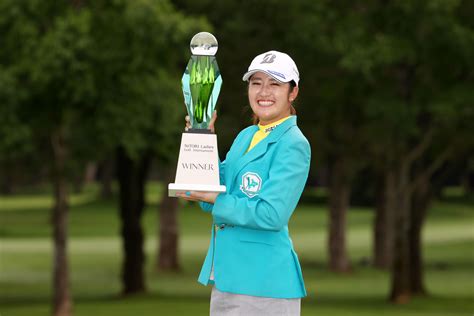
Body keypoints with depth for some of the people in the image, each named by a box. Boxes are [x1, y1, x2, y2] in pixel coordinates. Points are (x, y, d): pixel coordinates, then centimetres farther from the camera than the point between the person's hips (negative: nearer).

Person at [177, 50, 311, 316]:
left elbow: (272, 214, -20)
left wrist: (215, 200, -13)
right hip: (227, 275, 8)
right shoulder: (245, 137, 15)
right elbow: (213, 198, 10)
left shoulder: (293, 144, -10)